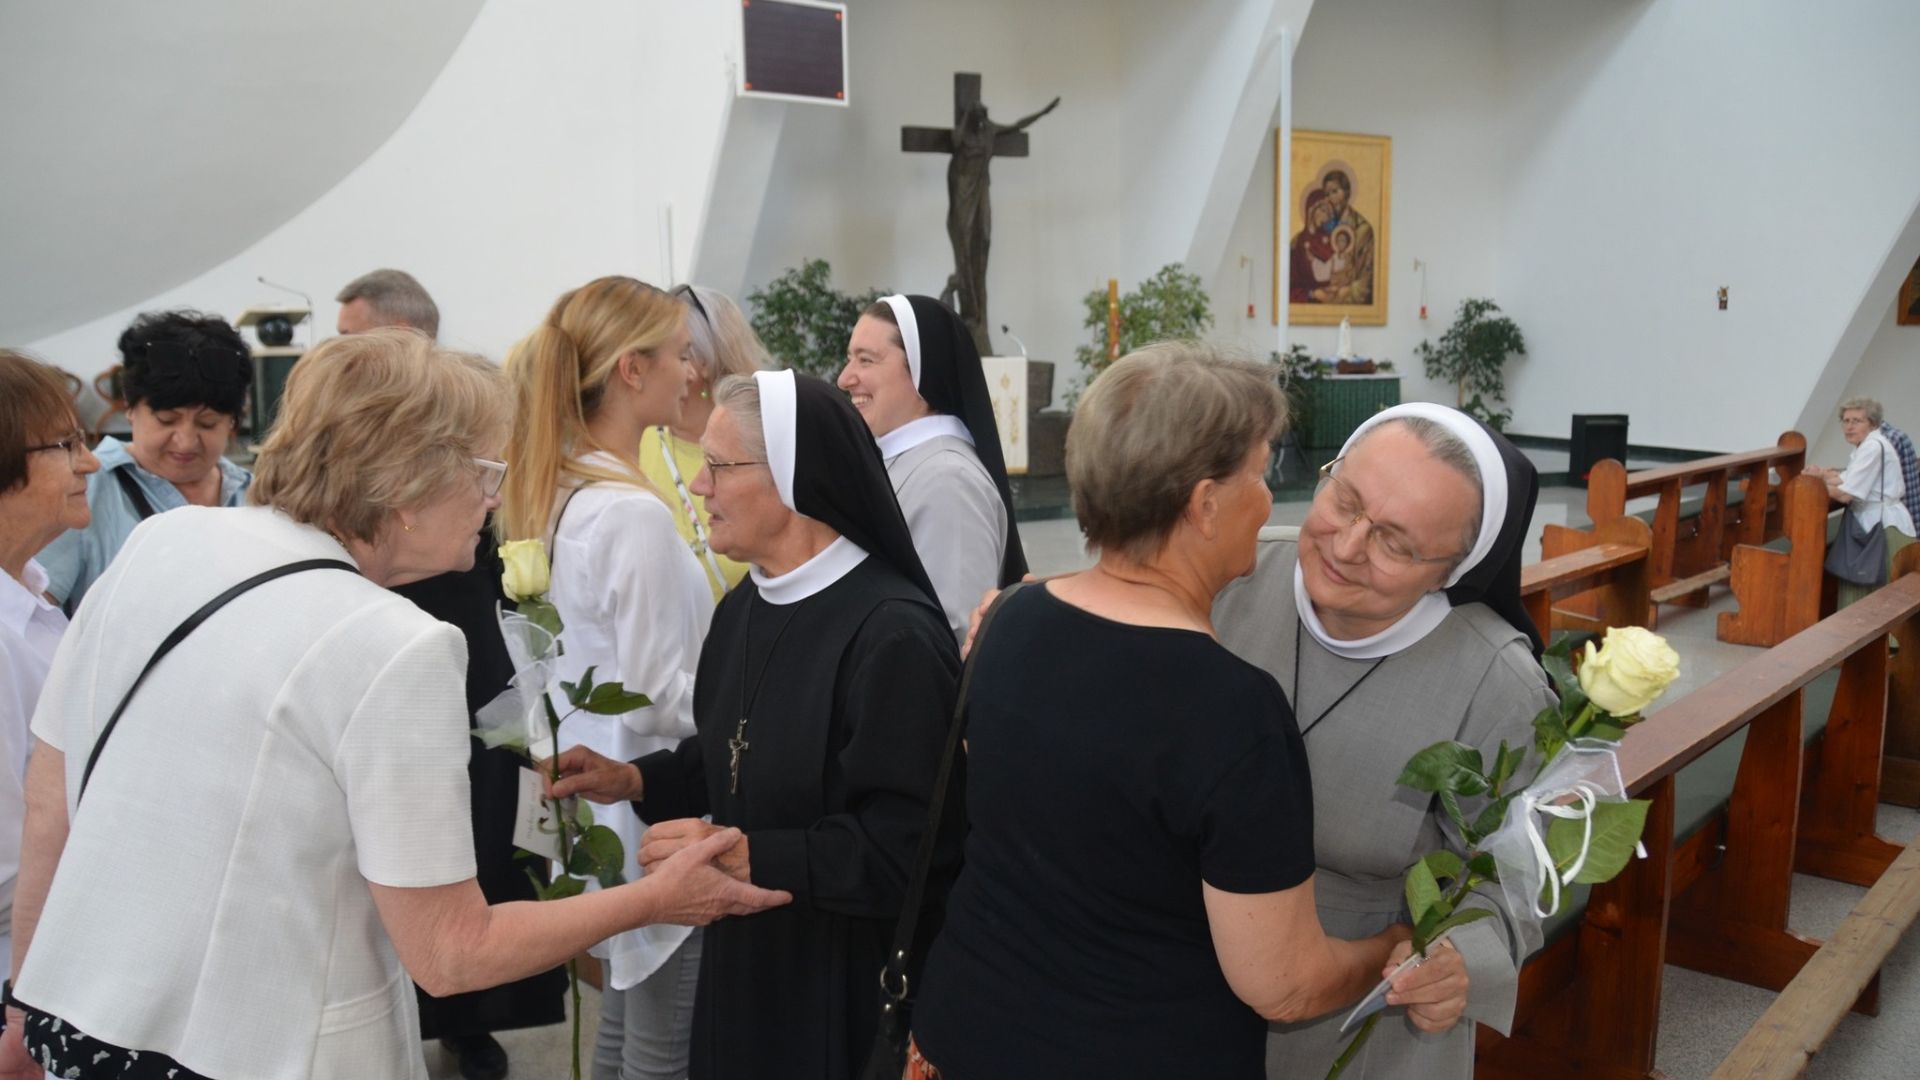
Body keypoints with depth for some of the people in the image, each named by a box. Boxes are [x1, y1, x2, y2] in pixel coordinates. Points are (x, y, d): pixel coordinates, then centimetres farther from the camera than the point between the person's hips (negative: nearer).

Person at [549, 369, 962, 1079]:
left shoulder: (893, 635, -25)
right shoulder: (746, 604, 3)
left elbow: (909, 847, -26)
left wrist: (745, 856, -29)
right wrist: (633, 780, 3)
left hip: (846, 978, -8)